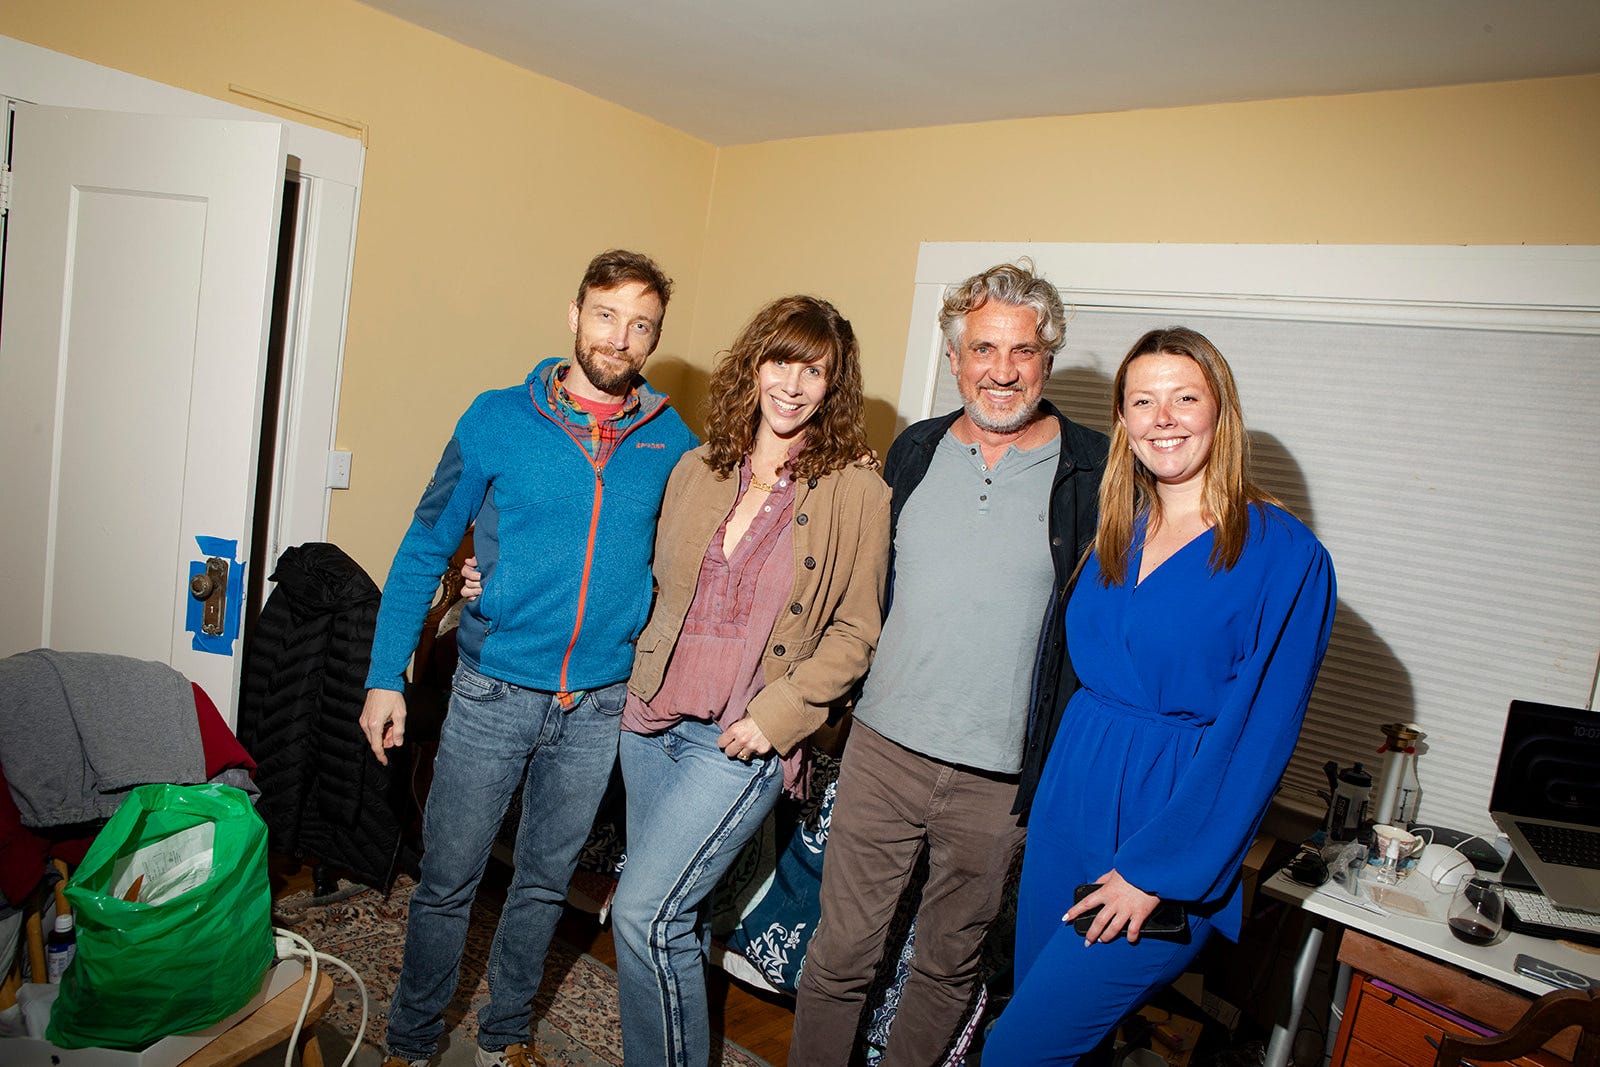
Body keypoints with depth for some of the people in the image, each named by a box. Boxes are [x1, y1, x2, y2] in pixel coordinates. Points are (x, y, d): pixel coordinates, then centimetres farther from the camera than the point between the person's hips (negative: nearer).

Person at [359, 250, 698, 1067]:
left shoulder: (673, 444, -1)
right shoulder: (497, 420, -5)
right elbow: (424, 551, -1)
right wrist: (386, 677, -3)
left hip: (601, 706, 2)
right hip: (494, 693, -1)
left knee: (546, 880, 17)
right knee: (448, 880, 10)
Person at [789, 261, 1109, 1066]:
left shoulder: (1097, 472, -6)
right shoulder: (913, 451, 5)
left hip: (1002, 778, -2)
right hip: (883, 747, 2)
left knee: (948, 965, 18)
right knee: (839, 953, 11)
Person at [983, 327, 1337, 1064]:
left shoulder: (1285, 555, -12)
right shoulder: (1118, 532, 7)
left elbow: (1261, 735, -14)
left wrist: (1154, 869, -15)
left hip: (1172, 819, -5)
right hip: (1069, 801, 6)